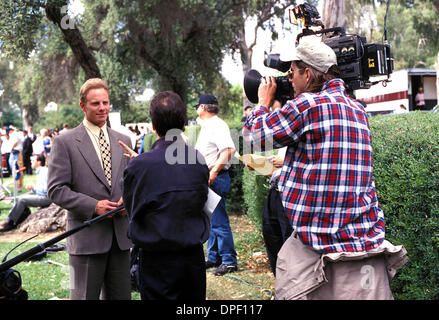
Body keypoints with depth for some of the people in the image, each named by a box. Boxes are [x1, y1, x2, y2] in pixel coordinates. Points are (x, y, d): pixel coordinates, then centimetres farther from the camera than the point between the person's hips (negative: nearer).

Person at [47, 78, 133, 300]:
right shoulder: (65, 142, -3)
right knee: (84, 296, 2)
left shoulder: (123, 141, 12)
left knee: (121, 296, 12)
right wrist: (93, 205, -17)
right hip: (86, 236, -5)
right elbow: (56, 190, -7)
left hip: (120, 235, 5)